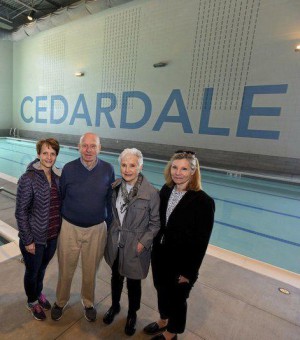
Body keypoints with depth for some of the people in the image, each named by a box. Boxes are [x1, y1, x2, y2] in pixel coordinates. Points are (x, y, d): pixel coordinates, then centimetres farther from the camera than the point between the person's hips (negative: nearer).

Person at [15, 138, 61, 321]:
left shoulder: (57, 176, -4)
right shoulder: (28, 179, -20)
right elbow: (21, 212, -16)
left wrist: (60, 230, 9)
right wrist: (27, 240, -13)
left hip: (53, 235, 5)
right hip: (35, 237, -4)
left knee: (43, 268, 27)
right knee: (32, 271, 20)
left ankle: (39, 293, 55)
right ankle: (32, 301, 47)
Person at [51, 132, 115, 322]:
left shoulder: (108, 170, -10)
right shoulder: (68, 169, -10)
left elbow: (110, 201, -1)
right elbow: (59, 198, 1)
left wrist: (110, 226, 5)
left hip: (97, 229, 0)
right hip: (70, 228, 0)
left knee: (91, 270, 19)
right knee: (65, 269, 18)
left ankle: (88, 303, 48)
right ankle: (61, 302, 49)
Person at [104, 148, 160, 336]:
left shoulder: (151, 193, -22)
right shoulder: (115, 186, -8)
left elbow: (155, 223, -10)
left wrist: (143, 243, -15)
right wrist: (111, 234, 5)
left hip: (135, 247, -3)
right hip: (115, 244, 4)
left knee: (133, 283, 18)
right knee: (116, 277, 26)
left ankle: (132, 314, 49)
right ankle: (115, 306, 56)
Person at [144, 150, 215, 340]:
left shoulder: (203, 201, -23)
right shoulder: (166, 190, -7)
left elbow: (201, 242, -17)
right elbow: (159, 222, 1)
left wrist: (189, 272, -11)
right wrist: (155, 249, 5)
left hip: (182, 262, -5)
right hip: (160, 255, 5)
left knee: (177, 298, 21)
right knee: (162, 290, 27)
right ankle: (163, 321, 57)